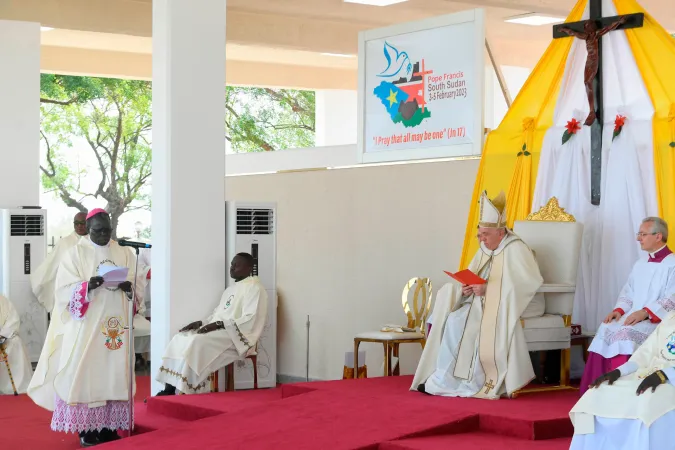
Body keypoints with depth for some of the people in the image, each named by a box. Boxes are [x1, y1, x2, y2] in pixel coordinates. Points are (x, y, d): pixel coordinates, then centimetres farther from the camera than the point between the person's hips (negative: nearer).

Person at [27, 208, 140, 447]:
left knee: (114, 372, 3)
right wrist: (87, 286, -23)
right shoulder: (76, 254, 0)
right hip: (86, 326, -4)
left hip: (116, 324, 4)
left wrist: (128, 288, -11)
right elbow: (66, 289, -6)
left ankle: (108, 426, 9)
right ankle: (86, 429, -3)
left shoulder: (123, 254, 11)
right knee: (85, 372, -7)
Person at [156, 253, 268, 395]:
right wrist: (201, 322, 3)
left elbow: (251, 320, -18)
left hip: (236, 336, -9)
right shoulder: (231, 289, 22)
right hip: (218, 331, 9)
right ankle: (170, 388, -16)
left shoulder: (254, 288, -7)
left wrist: (218, 325, -22)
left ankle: (187, 391, -27)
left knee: (197, 342, -30)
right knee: (180, 339, -9)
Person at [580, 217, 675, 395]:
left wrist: (645, 312, -26)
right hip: (635, 317, 7)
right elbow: (627, 293, 19)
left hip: (659, 320, -7)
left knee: (625, 334, -31)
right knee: (606, 330, -19)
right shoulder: (640, 264, 20)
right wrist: (619, 310, -2)